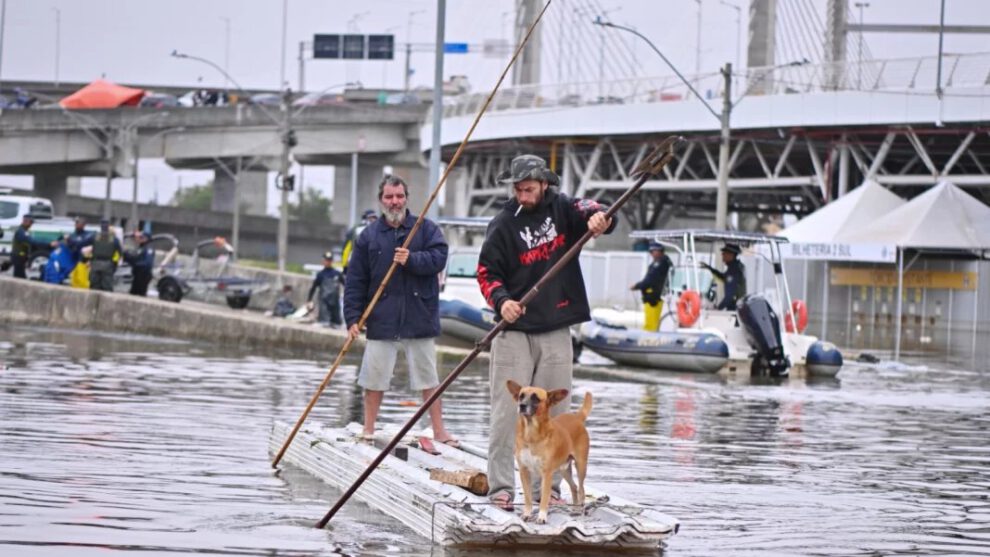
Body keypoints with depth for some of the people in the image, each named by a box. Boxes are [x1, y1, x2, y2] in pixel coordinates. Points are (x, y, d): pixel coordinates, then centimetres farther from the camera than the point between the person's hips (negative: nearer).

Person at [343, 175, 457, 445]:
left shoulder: (426, 228, 5)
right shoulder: (369, 235, 6)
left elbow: (439, 257, -8)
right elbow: (355, 281, 4)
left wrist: (411, 259, -22)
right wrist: (352, 317, -4)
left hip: (420, 318, -1)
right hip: (381, 319, 1)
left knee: (428, 377, 4)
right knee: (374, 378, 3)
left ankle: (439, 431, 10)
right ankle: (368, 431, 14)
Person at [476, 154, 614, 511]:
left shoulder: (562, 209, 5)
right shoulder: (503, 224, -2)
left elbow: (586, 210, -12)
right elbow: (487, 272, -2)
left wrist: (597, 217, -36)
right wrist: (502, 300, -21)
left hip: (557, 331, 3)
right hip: (514, 331, -3)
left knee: (553, 412, 6)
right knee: (507, 411, -6)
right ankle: (500, 486, -3)